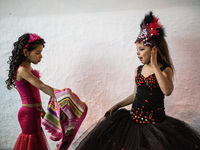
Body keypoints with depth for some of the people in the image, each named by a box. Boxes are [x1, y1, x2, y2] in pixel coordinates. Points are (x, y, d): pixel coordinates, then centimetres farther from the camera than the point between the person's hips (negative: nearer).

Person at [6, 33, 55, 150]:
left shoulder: (28, 68, 9)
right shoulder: (22, 69, -20)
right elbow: (42, 87, -29)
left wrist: (40, 109, 15)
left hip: (33, 112, 9)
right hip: (29, 113, -9)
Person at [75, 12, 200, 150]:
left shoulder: (165, 70, -6)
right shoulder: (138, 70, 9)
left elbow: (167, 91, -26)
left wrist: (154, 66, -22)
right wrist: (117, 105, 13)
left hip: (154, 122, -4)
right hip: (134, 118, 5)